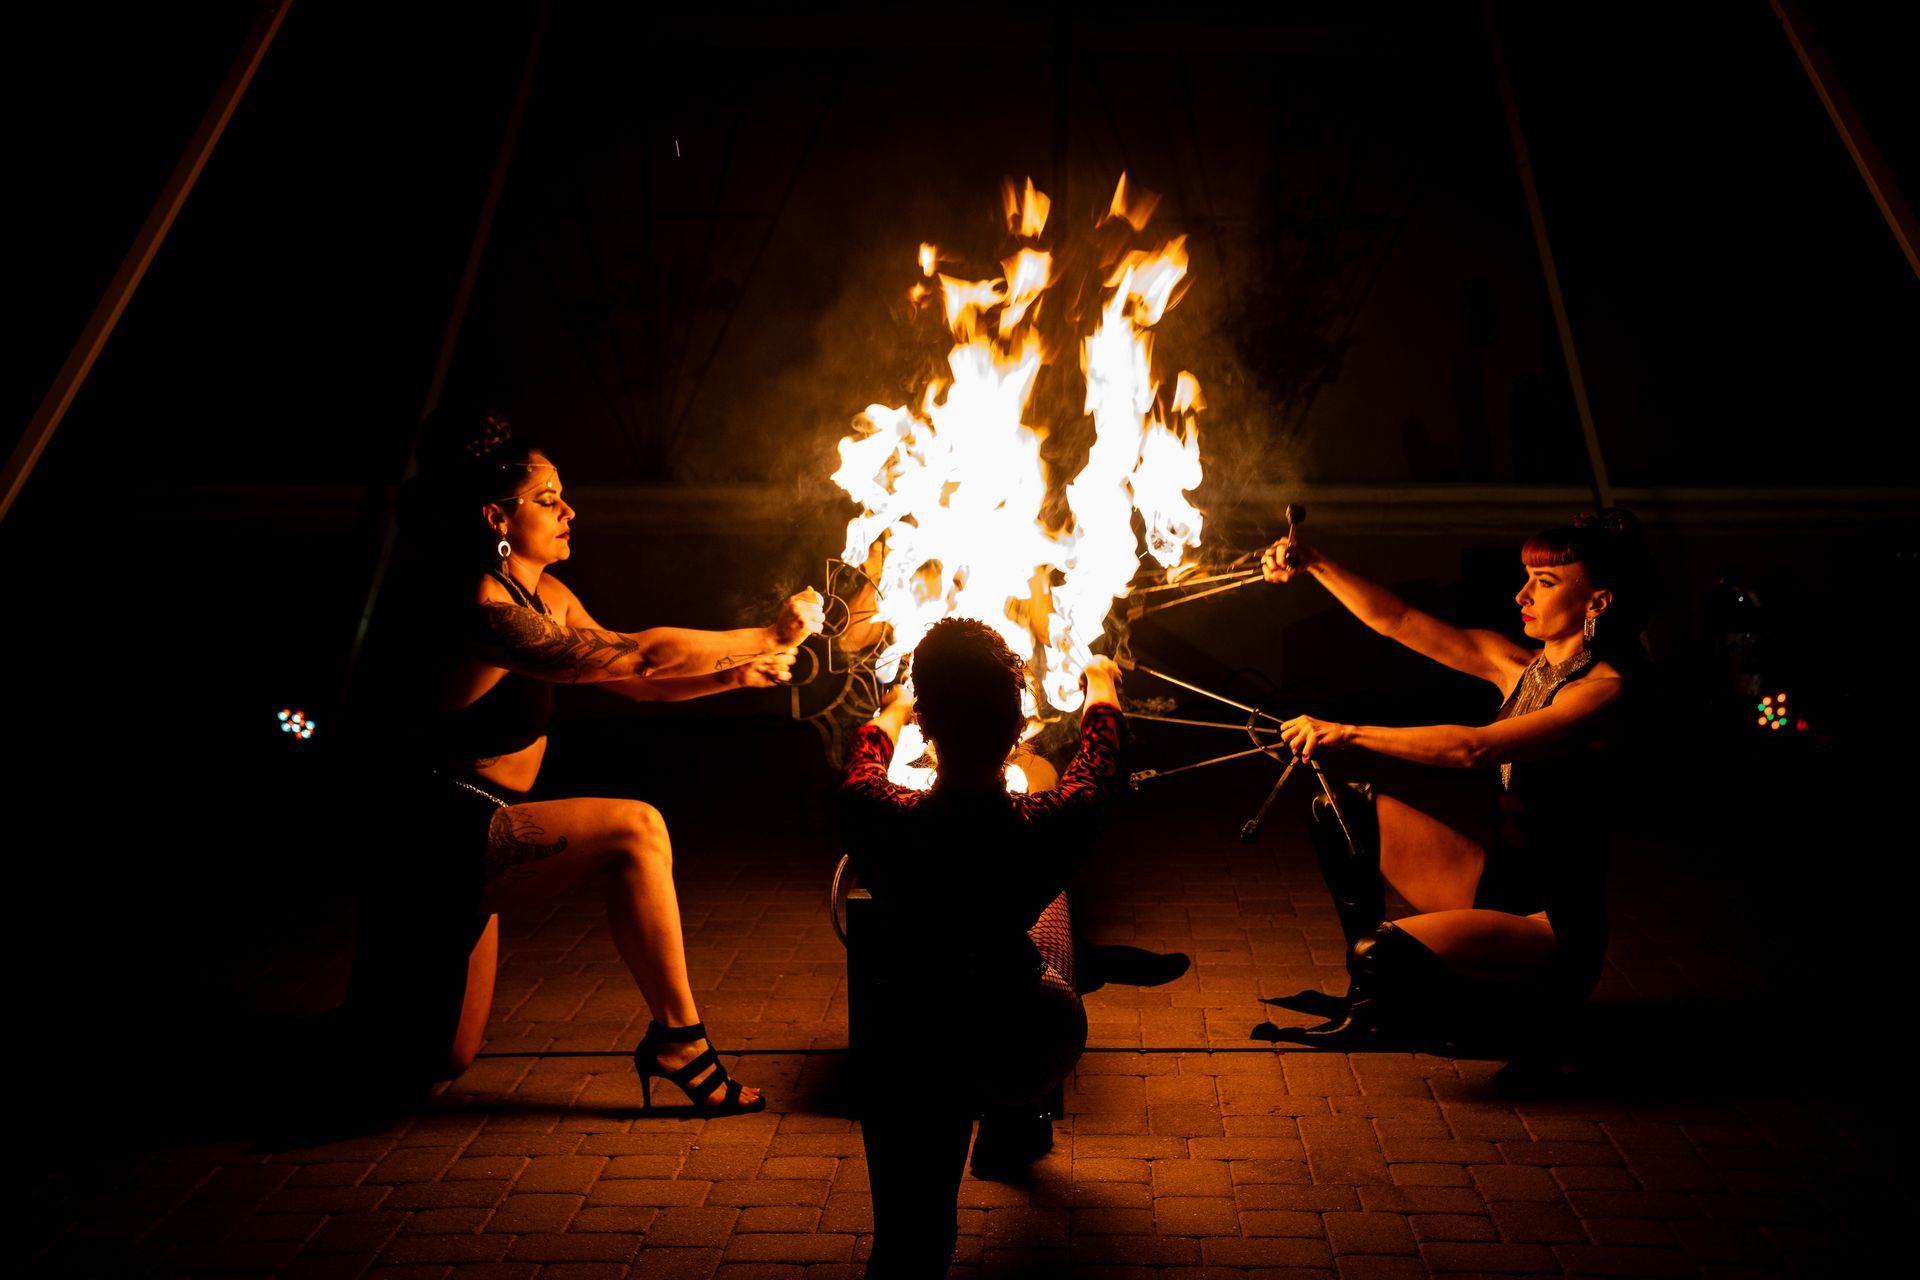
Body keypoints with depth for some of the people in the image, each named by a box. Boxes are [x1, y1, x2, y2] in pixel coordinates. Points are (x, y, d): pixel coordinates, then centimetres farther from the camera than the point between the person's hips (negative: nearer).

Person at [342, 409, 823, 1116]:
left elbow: (630, 682, 4)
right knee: (633, 831, -26)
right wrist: (768, 637, -24)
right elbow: (634, 656, -31)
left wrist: (735, 673, -11)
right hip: (434, 842, -10)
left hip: (472, 842, 10)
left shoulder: (546, 596, 5)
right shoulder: (478, 604, -25)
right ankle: (678, 1037, -13)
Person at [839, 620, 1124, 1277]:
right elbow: (1099, 760, 0)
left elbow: (867, 749, 3)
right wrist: (1100, 685, 23)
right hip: (1028, 1054, 2)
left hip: (910, 1056, -2)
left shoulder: (883, 820, -25)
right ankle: (1018, 1123, 45)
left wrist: (899, 706, 27)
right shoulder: (1048, 827, -26)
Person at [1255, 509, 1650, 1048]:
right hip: (1494, 878, 8)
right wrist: (1314, 565, -6)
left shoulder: (1603, 690, -19)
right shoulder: (1518, 665, 4)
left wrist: (1349, 733, -32)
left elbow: (1475, 748, -32)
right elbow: (1399, 621, 2)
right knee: (1341, 810, -1)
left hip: (1553, 925, -8)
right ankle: (1368, 999, 11)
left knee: (1382, 952, -28)